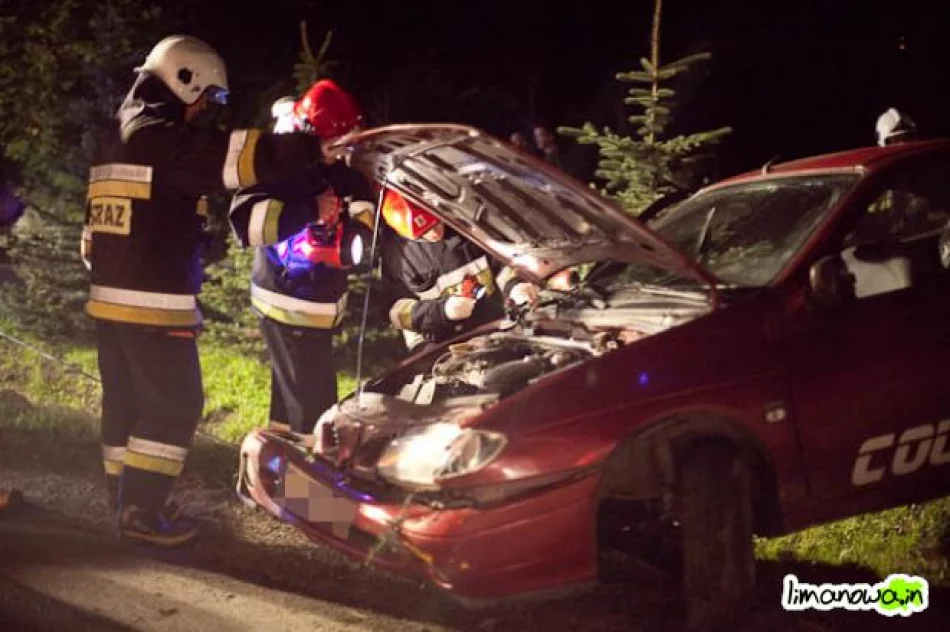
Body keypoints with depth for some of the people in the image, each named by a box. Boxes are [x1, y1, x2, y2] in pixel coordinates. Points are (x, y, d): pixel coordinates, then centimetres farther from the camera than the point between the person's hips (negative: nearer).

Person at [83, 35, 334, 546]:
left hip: (110, 296, 10)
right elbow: (236, 156, -22)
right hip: (154, 302, -10)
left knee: (127, 403, 16)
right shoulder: (159, 135, -11)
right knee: (174, 406, -4)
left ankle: (126, 500, 24)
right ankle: (141, 510, -3)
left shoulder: (115, 141, 20)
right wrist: (318, 148, -24)